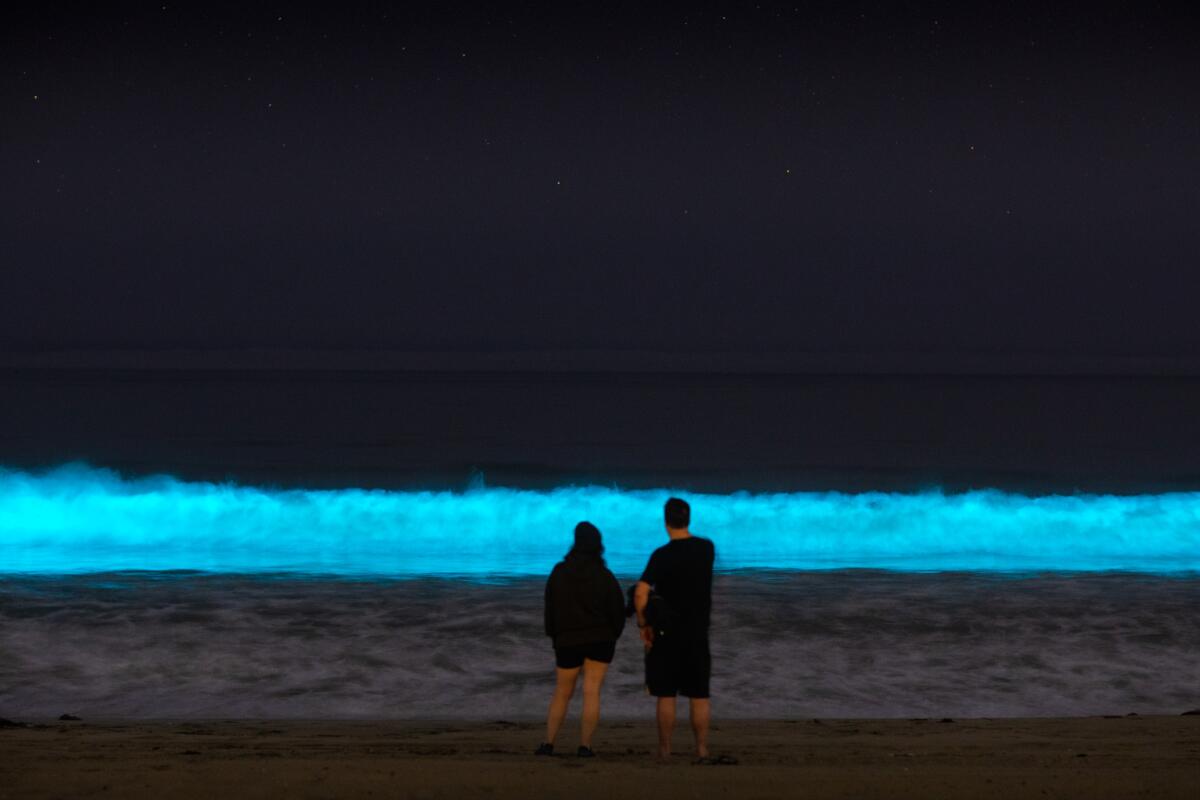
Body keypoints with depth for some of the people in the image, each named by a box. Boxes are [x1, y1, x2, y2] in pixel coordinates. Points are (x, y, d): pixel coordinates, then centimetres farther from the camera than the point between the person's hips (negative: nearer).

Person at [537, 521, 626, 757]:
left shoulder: (559, 572, -1)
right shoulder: (604, 576, -7)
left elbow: (549, 607, 5)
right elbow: (618, 609, -4)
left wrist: (554, 635, 16)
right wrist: (613, 635, 12)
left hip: (567, 641, 2)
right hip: (600, 640, -2)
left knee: (562, 693, 13)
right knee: (592, 693, 0)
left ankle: (548, 743, 9)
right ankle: (585, 745, -5)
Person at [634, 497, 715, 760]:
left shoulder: (661, 556, -14)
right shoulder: (707, 548, 0)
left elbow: (641, 593, -23)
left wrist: (643, 624, -11)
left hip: (667, 634, -3)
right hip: (698, 633, 3)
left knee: (666, 695, 5)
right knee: (699, 696, 8)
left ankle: (665, 749, 7)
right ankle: (702, 748, 7)